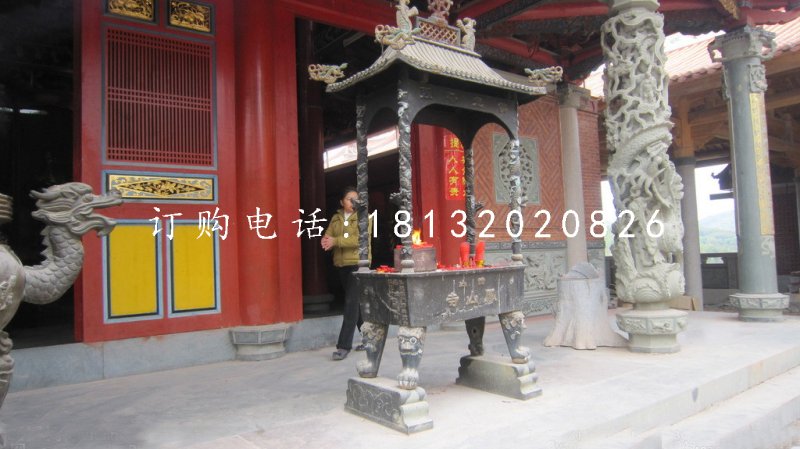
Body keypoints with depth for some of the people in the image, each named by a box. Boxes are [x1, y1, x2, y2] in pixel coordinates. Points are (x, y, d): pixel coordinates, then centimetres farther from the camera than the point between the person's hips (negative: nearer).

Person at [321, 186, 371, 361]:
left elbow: (360, 239, -16)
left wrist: (336, 241, -18)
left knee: (351, 302, -12)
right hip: (341, 265, 6)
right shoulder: (336, 218, 13)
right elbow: (326, 238, 4)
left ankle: (344, 346, -9)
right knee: (357, 303, 14)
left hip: (358, 263, -6)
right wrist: (327, 242, -20)